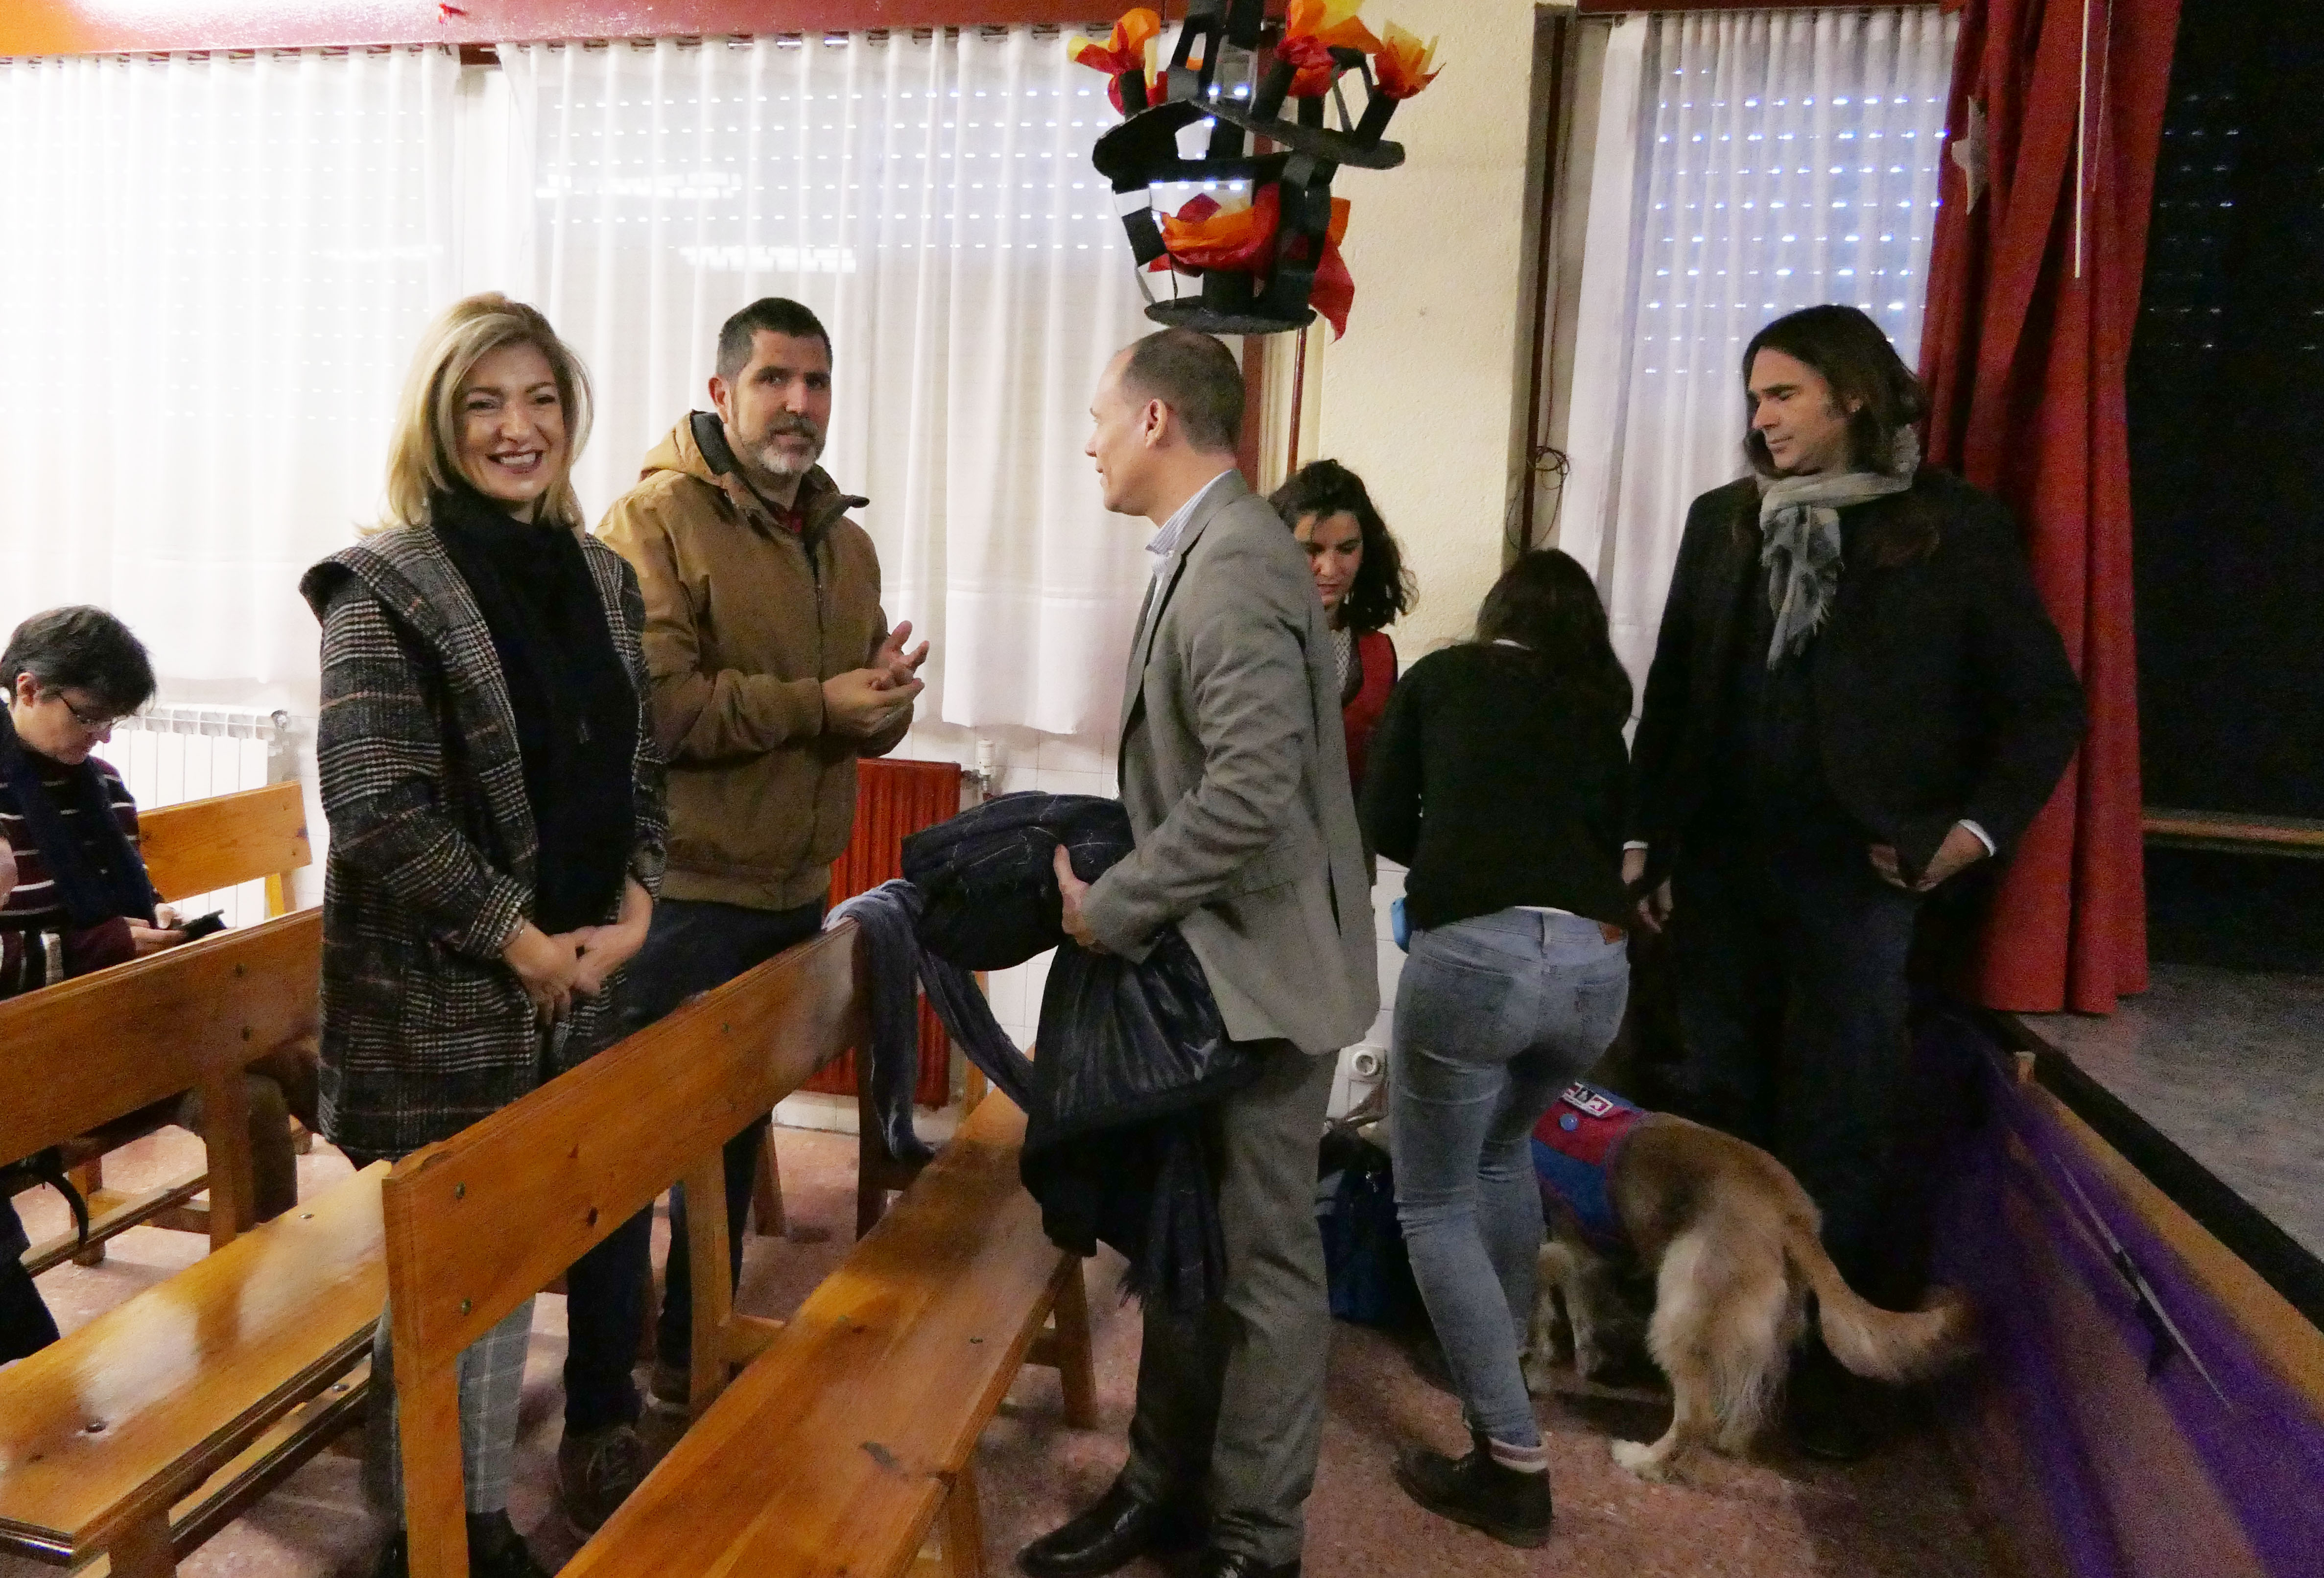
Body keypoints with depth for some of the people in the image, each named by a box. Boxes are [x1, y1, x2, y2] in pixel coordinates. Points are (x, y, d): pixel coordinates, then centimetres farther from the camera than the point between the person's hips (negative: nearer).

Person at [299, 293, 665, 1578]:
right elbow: (376, 806, -18)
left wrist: (631, 913, -2)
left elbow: (638, 768, 12)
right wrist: (521, 941, -15)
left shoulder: (601, 578, 9)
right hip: (434, 1001, -5)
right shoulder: (386, 585, -10)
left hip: (573, 988, 6)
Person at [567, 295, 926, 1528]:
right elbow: (653, 700, -22)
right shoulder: (655, 518, -10)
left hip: (792, 895, 7)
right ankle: (599, 1422, 17)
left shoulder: (844, 540, 12)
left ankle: (694, 1349, 39)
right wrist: (812, 703, -24)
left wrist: (887, 696, -10)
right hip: (678, 896, -7)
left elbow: (874, 721, 12)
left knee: (735, 1138, 20)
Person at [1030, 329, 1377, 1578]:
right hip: (1203, 962, 10)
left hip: (1256, 968, -10)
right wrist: (1118, 889, 6)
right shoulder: (1205, 554, 12)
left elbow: (1251, 791, -28)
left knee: (1261, 1262, 6)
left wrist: (1111, 910, -19)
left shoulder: (1233, 568, -20)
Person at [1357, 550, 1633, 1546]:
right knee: (1502, 1147, 32)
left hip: (1476, 952, -5)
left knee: (1434, 1205, 9)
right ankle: (1502, 1358, 44)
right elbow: (1607, 838, 22)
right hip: (1597, 963, 5)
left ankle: (1513, 1465, 7)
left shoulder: (1442, 675, 15)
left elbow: (1384, 824, 15)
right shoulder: (1597, 709, 24)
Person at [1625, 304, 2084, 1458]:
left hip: (1856, 874, -3)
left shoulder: (1953, 527, -1)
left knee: (1839, 1126, 5)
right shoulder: (1722, 520, 9)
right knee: (1719, 1110, 10)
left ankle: (1833, 1354, 19)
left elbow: (2047, 703, 3)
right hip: (1718, 865, 4)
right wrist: (1643, 837, 6)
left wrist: (1979, 826, -8)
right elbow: (1671, 690, 10)